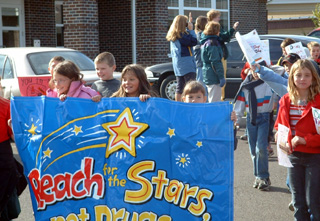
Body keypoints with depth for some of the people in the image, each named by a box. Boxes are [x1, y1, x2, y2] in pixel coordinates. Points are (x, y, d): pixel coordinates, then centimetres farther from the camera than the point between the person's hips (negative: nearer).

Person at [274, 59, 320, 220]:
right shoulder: (286, 101, 3)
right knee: (298, 201, 14)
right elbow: (279, 126, 13)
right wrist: (285, 142, -4)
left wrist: (305, 140, -20)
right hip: (293, 156, 5)